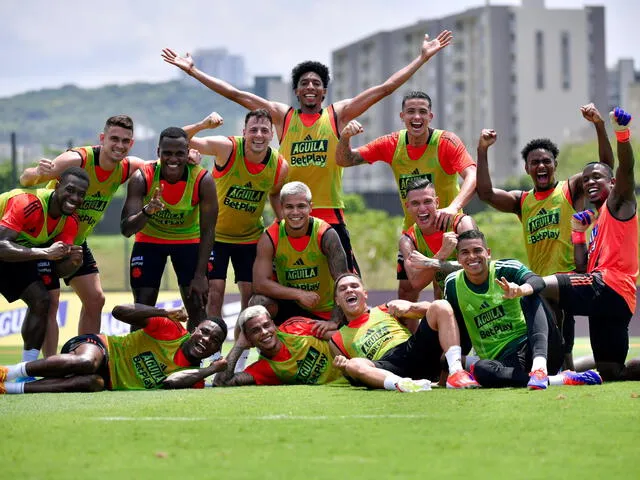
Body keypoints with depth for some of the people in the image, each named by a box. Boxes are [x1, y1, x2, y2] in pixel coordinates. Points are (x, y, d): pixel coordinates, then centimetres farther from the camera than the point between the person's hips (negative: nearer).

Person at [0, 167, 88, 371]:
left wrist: (73, 262, -31)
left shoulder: (70, 221, -11)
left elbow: (58, 268, -8)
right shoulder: (29, 203, -35)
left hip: (20, 250, 8)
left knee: (41, 300, -2)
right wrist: (44, 252, -51)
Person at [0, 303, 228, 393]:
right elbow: (119, 311, -9)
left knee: (93, 383, -37)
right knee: (87, 362, -41)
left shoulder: (193, 374, 3)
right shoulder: (172, 330, -5)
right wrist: (165, 313, -17)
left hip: (108, 381, 2)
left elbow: (170, 382, -21)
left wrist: (212, 370, -18)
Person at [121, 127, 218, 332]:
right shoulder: (142, 178, -27)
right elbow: (126, 229, -30)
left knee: (197, 306, -5)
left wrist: (200, 275, -21)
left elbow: (207, 231, -18)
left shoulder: (203, 181, -26)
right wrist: (147, 211, -51)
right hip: (150, 240, 0)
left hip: (189, 240, 0)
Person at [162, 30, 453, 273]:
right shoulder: (282, 116, 6)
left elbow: (385, 88, 2)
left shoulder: (338, 115, 4)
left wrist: (423, 58, -2)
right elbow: (235, 94, 5)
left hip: (330, 215, -1)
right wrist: (191, 70, 2)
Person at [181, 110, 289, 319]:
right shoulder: (227, 148, -23)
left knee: (251, 294, 6)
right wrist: (202, 126, -45)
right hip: (215, 233, -3)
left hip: (250, 237, 3)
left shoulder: (280, 166, -13)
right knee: (215, 291, -8)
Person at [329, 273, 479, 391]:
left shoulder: (385, 310, 28)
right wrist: (344, 367, -2)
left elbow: (428, 309, 20)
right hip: (386, 369, -2)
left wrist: (409, 306, -1)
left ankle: (456, 371, -32)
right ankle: (401, 384, -60)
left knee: (441, 307, -14)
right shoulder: (338, 340, 26)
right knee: (354, 365, -35)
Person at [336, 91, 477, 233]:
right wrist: (345, 138, -19)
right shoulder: (391, 144, -2)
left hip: (448, 228, -3)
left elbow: (472, 177, -28)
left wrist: (453, 207, -46)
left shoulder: (446, 141, -14)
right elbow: (345, 161, 4)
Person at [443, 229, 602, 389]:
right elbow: (461, 336, 14)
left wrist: (520, 290, -44)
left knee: (530, 297, -24)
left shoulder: (505, 268, 0)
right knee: (480, 369, -34)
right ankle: (559, 380, -38)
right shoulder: (453, 284, 7)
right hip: (502, 360, 1)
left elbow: (537, 282, -23)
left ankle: (539, 366, -44)